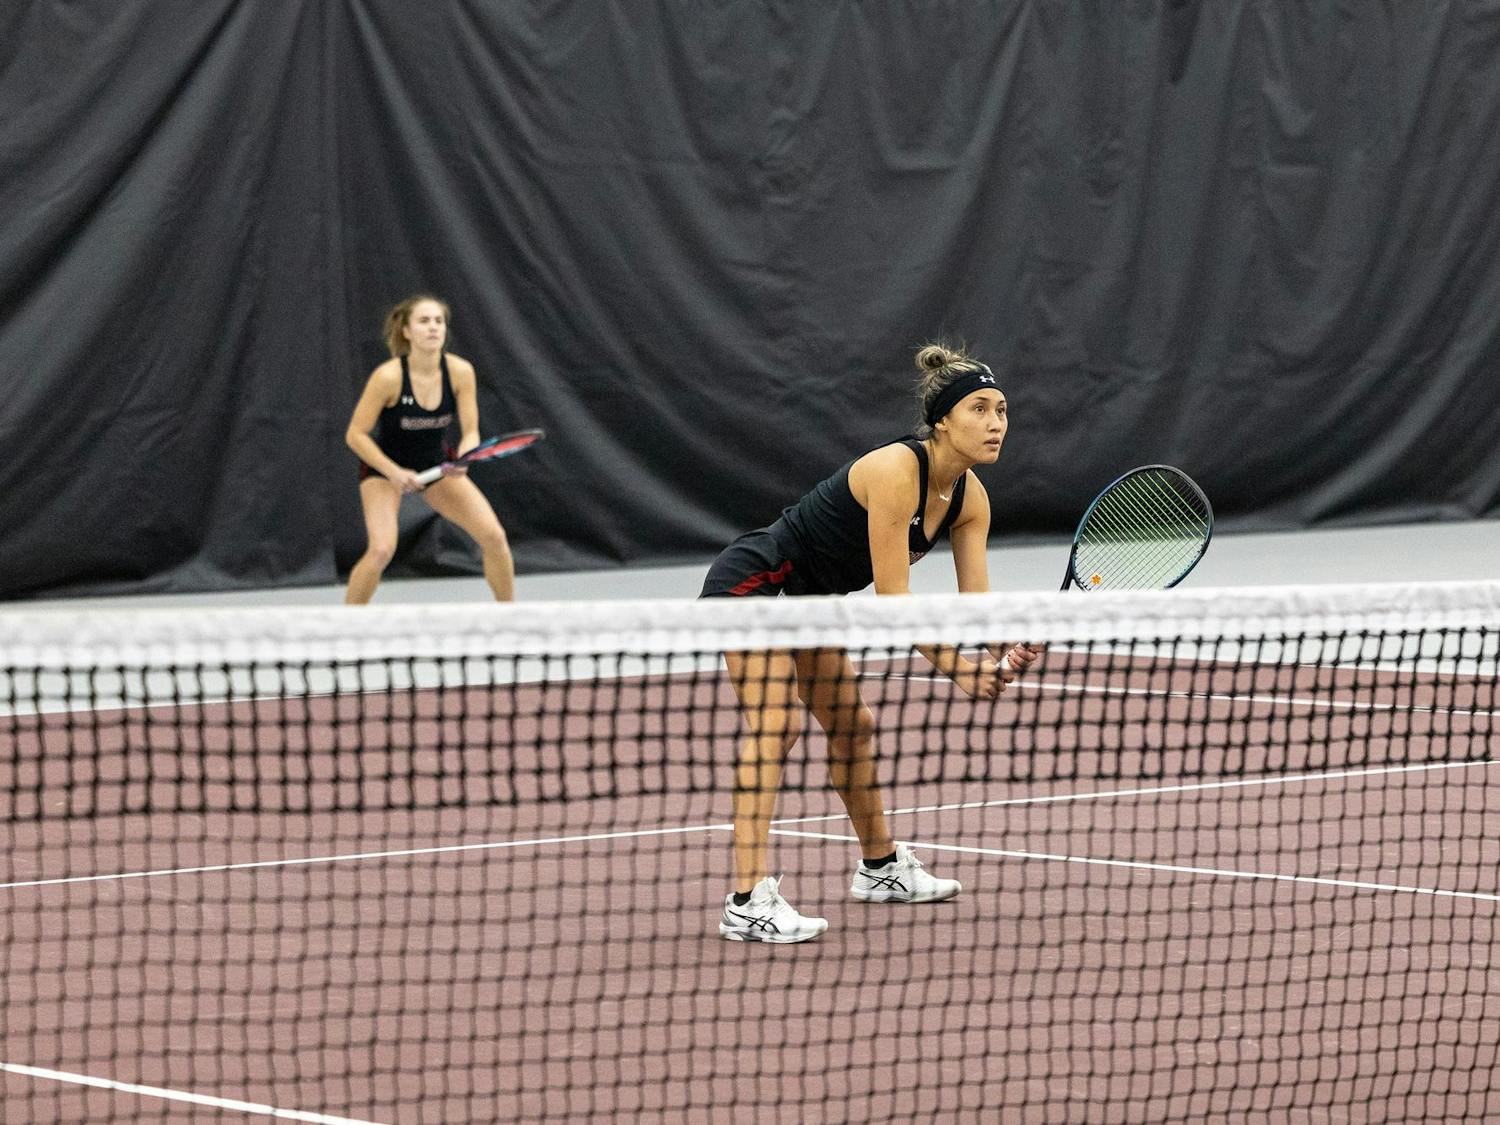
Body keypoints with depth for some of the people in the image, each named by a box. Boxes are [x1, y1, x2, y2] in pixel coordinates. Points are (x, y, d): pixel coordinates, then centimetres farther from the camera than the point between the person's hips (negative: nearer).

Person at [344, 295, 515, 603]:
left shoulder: (460, 371, -17)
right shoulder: (388, 376, -28)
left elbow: (470, 433, -10)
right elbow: (355, 435, -20)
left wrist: (461, 462, -32)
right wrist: (395, 473, -28)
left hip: (437, 466, 4)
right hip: (384, 467, -4)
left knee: (494, 537, -8)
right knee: (382, 550, -26)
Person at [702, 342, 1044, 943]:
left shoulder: (969, 498, -2)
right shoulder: (895, 471, -28)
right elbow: (893, 604, -29)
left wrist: (1007, 652, -28)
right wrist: (957, 668, -35)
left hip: (808, 598, 10)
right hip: (751, 578, -10)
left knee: (853, 726, 21)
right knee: (775, 722, -25)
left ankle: (881, 866, 42)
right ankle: (749, 903, -33)